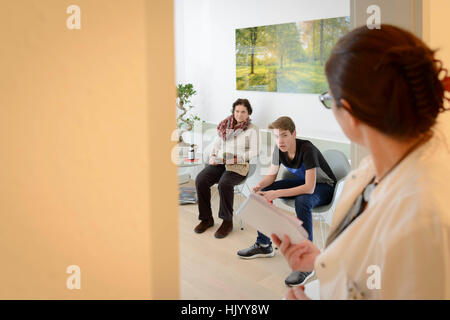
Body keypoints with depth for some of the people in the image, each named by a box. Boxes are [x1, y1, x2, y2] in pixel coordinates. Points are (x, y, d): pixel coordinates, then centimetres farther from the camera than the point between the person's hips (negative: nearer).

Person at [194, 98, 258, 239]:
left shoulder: (252, 129, 3)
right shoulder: (225, 125, 17)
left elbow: (253, 152, -5)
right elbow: (216, 144, 22)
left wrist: (235, 159, -15)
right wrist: (213, 156, 3)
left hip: (239, 166, -5)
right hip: (219, 163, 5)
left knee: (224, 183, -35)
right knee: (200, 180, -22)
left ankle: (227, 221, -17)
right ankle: (206, 218, -7)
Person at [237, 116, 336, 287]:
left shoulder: (307, 149, -32)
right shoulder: (279, 149, -10)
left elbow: (309, 188, -36)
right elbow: (272, 175, 2)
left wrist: (277, 193, -41)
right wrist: (260, 186, -21)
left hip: (323, 187, -7)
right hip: (301, 182, 8)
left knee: (302, 201, -39)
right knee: (264, 193, -5)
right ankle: (263, 245, 8)